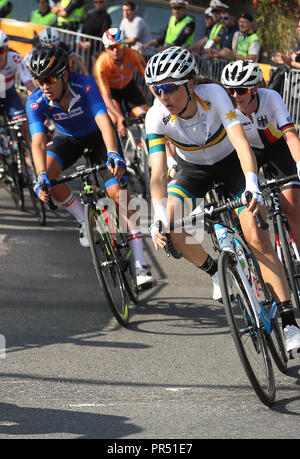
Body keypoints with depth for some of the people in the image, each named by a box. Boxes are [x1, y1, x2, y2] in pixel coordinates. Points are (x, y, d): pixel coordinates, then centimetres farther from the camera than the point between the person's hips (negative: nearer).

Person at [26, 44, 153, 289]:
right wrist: (42, 177, -51)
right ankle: (85, 221, 0)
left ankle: (141, 264, -18)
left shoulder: (85, 85, -34)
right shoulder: (35, 102, -27)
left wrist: (114, 155, -60)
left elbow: (104, 122, -44)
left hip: (97, 134, -3)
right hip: (68, 138, 3)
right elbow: (38, 143, -34)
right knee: (48, 176, -26)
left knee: (118, 192, -18)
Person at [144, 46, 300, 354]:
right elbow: (158, 173, -31)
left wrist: (252, 188, -54)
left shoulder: (213, 95, -31)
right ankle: (213, 271, 9)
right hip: (193, 169, 2)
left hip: (230, 162, -2)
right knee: (172, 228, -22)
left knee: (257, 237, -16)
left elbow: (240, 142, -39)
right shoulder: (157, 117, -27)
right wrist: (159, 218, -46)